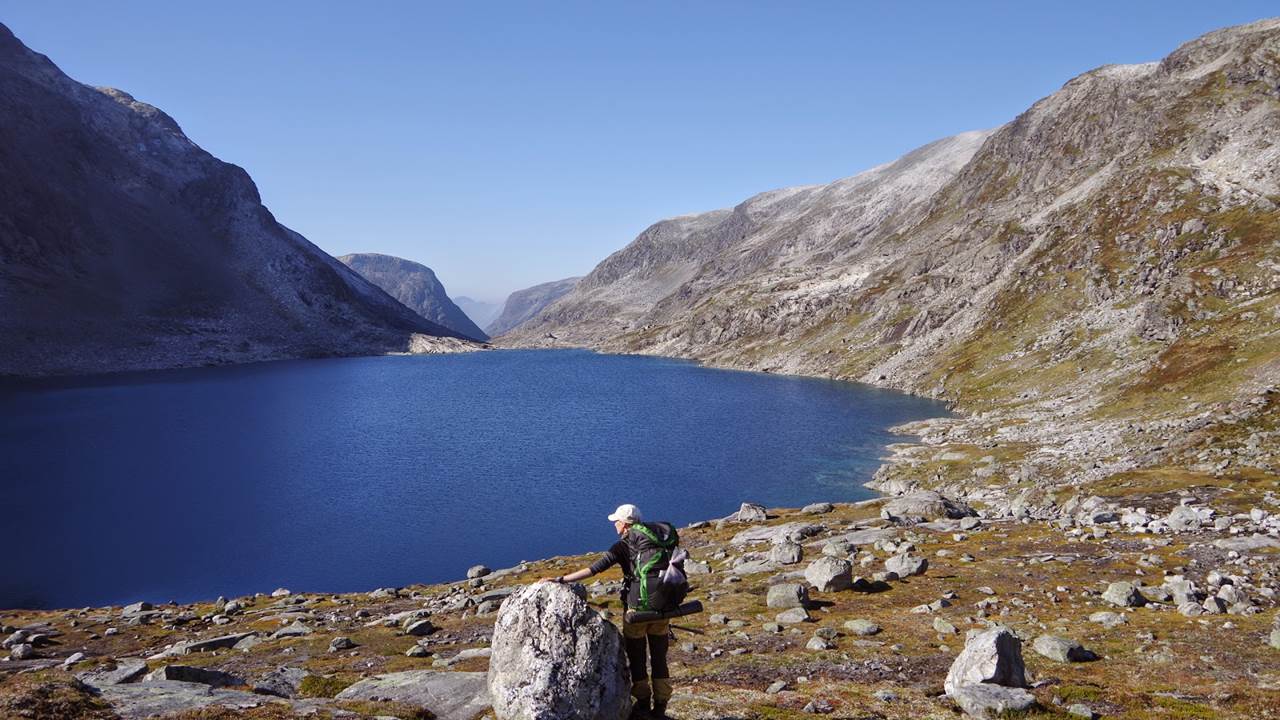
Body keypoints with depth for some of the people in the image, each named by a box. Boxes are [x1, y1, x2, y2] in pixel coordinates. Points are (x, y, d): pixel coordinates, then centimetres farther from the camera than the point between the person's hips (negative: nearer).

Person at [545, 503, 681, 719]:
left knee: (636, 660, 13)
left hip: (638, 609, -5)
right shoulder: (663, 536, 9)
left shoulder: (625, 545, -7)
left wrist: (562, 579, -14)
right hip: (663, 609, 5)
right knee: (659, 659, 17)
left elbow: (595, 568, -15)